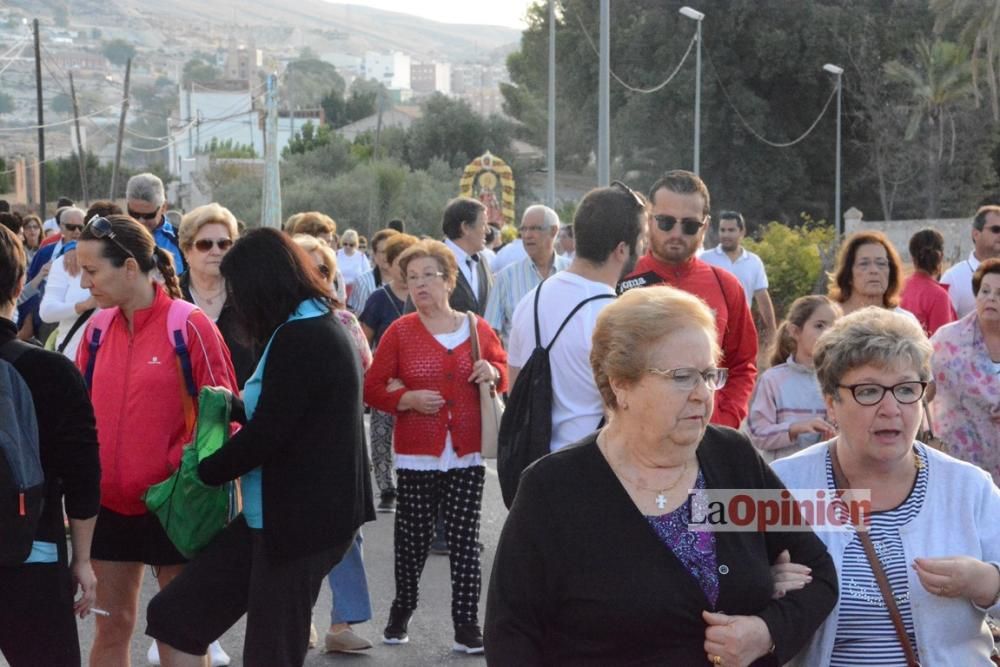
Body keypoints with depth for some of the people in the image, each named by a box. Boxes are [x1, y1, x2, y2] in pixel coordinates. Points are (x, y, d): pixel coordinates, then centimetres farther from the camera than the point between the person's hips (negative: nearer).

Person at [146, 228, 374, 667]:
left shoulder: (299, 339, -19)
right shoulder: (323, 329, 12)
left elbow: (266, 436, -20)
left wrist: (204, 472, -6)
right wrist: (233, 405, 25)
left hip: (301, 519, -10)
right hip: (276, 513, 10)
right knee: (172, 615, 7)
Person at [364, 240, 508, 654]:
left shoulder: (477, 328, 4)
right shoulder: (399, 332, -1)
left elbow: (504, 373, 17)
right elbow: (372, 388, 0)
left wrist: (492, 372, -6)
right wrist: (408, 398, -17)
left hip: (467, 452, 1)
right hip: (417, 453, -1)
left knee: (465, 538, 2)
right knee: (413, 536, 7)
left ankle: (467, 622, 8)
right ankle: (402, 609, 29)